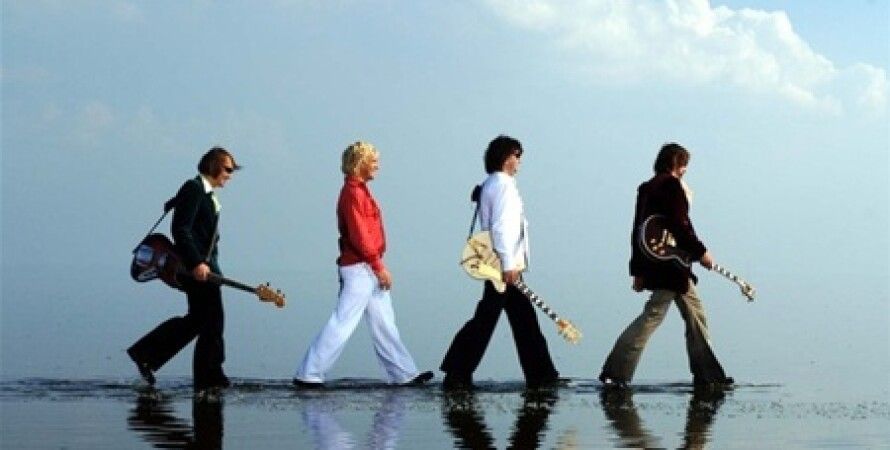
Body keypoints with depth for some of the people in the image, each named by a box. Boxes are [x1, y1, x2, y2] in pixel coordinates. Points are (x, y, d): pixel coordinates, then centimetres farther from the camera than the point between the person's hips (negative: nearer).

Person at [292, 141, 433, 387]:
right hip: (360, 267, -10)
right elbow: (359, 235, -20)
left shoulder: (360, 191, 16)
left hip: (368, 268, 10)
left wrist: (377, 266, 16)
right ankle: (308, 374, -5)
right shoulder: (352, 193, -14)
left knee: (384, 324, 12)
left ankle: (404, 374, 17)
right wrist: (379, 267, -18)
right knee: (342, 323, -8)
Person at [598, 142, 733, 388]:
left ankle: (708, 375, 16)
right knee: (653, 315, -9)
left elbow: (638, 229, 16)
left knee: (695, 314, 14)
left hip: (653, 264, 10)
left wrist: (638, 270, 17)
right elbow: (680, 225, -18)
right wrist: (700, 252, -8)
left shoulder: (646, 188, 17)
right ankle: (616, 372, -12)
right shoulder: (672, 185, -10)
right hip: (671, 264, -10)